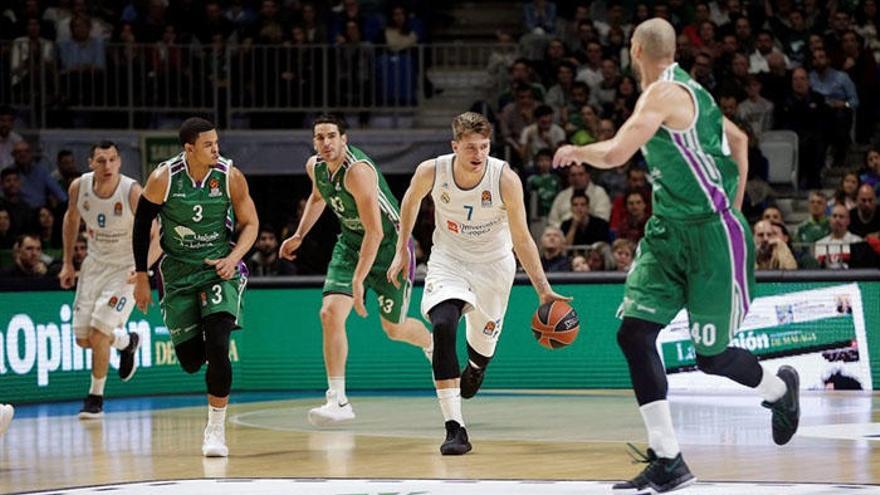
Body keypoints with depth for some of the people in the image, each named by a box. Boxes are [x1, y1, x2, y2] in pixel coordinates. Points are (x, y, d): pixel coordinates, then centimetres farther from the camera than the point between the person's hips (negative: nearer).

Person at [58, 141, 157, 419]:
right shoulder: (79, 188, -11)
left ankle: (95, 398, 4)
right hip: (95, 263, 5)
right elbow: (72, 218, 11)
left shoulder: (132, 192, -24)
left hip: (127, 267, -5)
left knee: (98, 332, -16)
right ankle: (126, 342, 37)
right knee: (83, 339, 5)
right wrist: (68, 263, 12)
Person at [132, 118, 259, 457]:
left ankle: (216, 429, -7)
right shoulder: (163, 179, -14)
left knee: (217, 346, -19)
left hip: (219, 267, -1)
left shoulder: (230, 177, -11)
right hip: (178, 271, 1)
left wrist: (233, 258, -17)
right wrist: (141, 277, 0)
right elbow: (142, 225, -1)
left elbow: (250, 224, 0)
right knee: (190, 359, 0)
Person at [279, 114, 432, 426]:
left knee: (394, 328, 7)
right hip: (350, 244, 6)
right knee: (330, 314, -14)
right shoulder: (315, 166, -5)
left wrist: (359, 280, -36)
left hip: (389, 244, -6)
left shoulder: (357, 171, -31)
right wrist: (299, 235, 15)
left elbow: (375, 231, -33)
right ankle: (338, 400, -13)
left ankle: (432, 345, 43)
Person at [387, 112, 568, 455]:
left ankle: (475, 368, 59)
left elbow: (521, 238, -19)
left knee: (484, 337, 16)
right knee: (443, 327, -25)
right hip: (448, 258, 0)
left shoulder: (505, 179, -26)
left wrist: (543, 290, -24)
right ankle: (454, 429, -26)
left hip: (493, 263, 1)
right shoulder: (431, 172, -22)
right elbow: (411, 201, 2)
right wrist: (402, 250, 6)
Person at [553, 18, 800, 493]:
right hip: (669, 232, 9)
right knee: (634, 334, -6)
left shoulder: (665, 93, -18)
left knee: (711, 356, 1)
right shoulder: (686, 90, 11)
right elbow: (738, 138, 24)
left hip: (712, 234, -9)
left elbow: (614, 154, -29)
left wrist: (577, 151, -7)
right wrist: (732, 206, 24)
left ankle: (780, 388, 35)